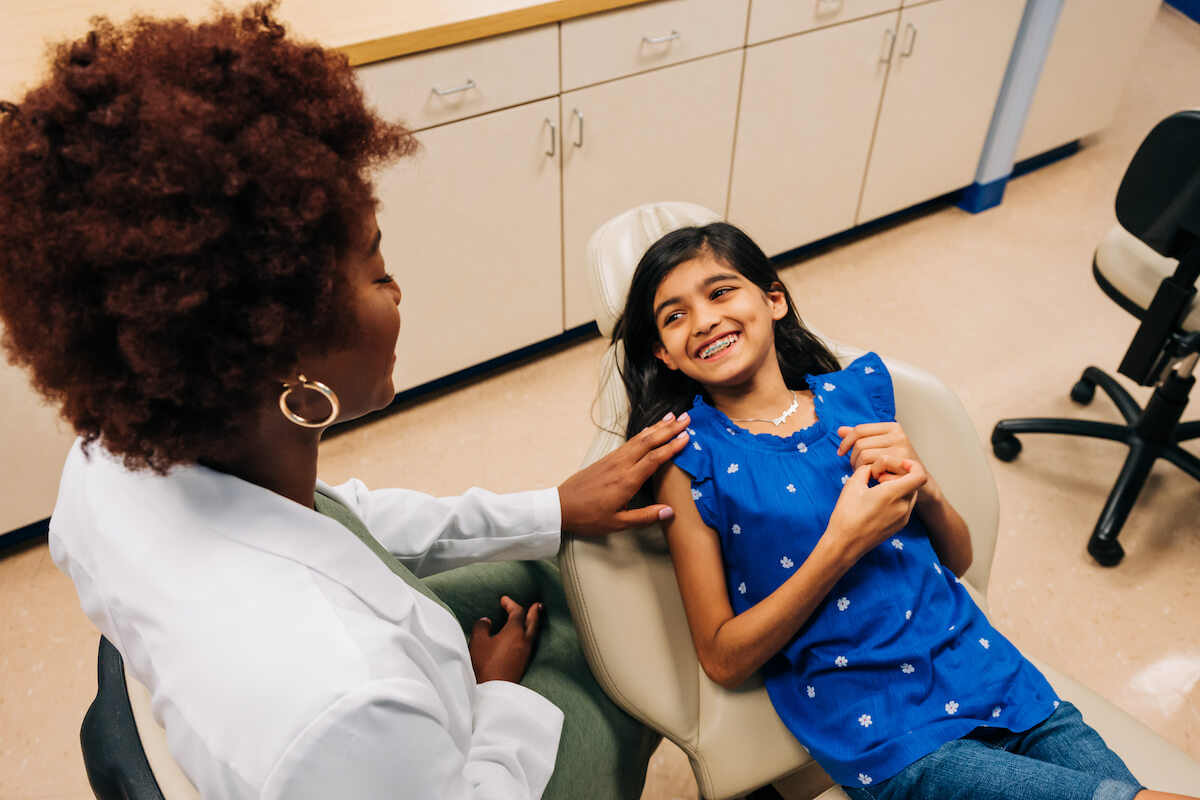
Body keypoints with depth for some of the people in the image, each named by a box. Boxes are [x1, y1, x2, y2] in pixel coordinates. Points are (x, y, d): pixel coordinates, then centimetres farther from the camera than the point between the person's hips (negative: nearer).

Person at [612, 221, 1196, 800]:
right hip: (878, 729, -4)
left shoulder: (858, 390, 6)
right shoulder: (687, 459, -5)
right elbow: (723, 658, -7)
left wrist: (922, 485, -8)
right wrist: (842, 545, -16)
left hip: (985, 669, 5)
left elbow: (958, 558, 13)